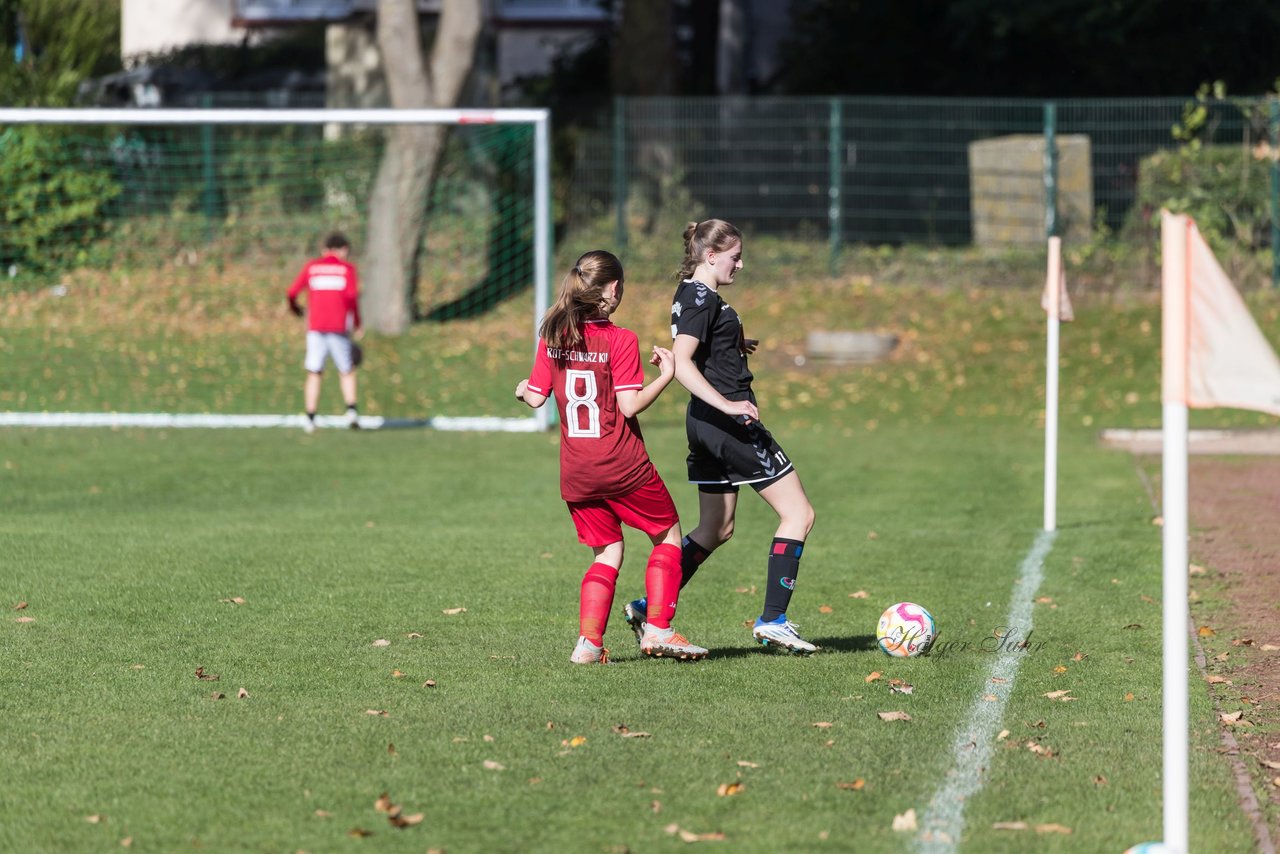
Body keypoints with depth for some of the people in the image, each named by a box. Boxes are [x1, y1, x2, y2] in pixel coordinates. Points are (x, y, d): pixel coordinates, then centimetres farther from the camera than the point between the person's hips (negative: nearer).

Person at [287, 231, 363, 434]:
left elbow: (292, 292, 4)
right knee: (347, 371, 11)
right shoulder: (347, 268, 4)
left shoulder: (311, 267, 9)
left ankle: (310, 418, -5)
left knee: (314, 374, 4)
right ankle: (351, 410, -7)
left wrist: (294, 308, 25)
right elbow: (351, 295, -10)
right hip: (339, 326, -1)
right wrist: (357, 324, -2)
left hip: (315, 327, 1)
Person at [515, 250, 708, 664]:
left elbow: (536, 397, 9)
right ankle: (657, 629, 4)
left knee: (607, 553, 15)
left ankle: (589, 641, 1)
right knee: (668, 536, 13)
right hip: (623, 467, -5)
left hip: (575, 472, 5)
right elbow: (630, 405, -16)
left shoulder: (552, 337, 3)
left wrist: (522, 390, 30)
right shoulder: (621, 341, -12)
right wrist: (666, 375, -7)